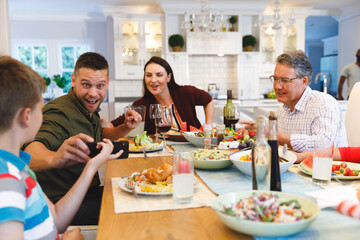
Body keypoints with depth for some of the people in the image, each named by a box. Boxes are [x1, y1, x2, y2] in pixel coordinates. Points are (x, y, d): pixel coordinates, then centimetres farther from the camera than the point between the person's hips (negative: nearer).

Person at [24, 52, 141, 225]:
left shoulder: (89, 107, 8)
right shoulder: (59, 112, -21)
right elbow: (30, 150, -39)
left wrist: (125, 128, 5)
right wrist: (54, 158, -62)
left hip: (91, 193, 9)